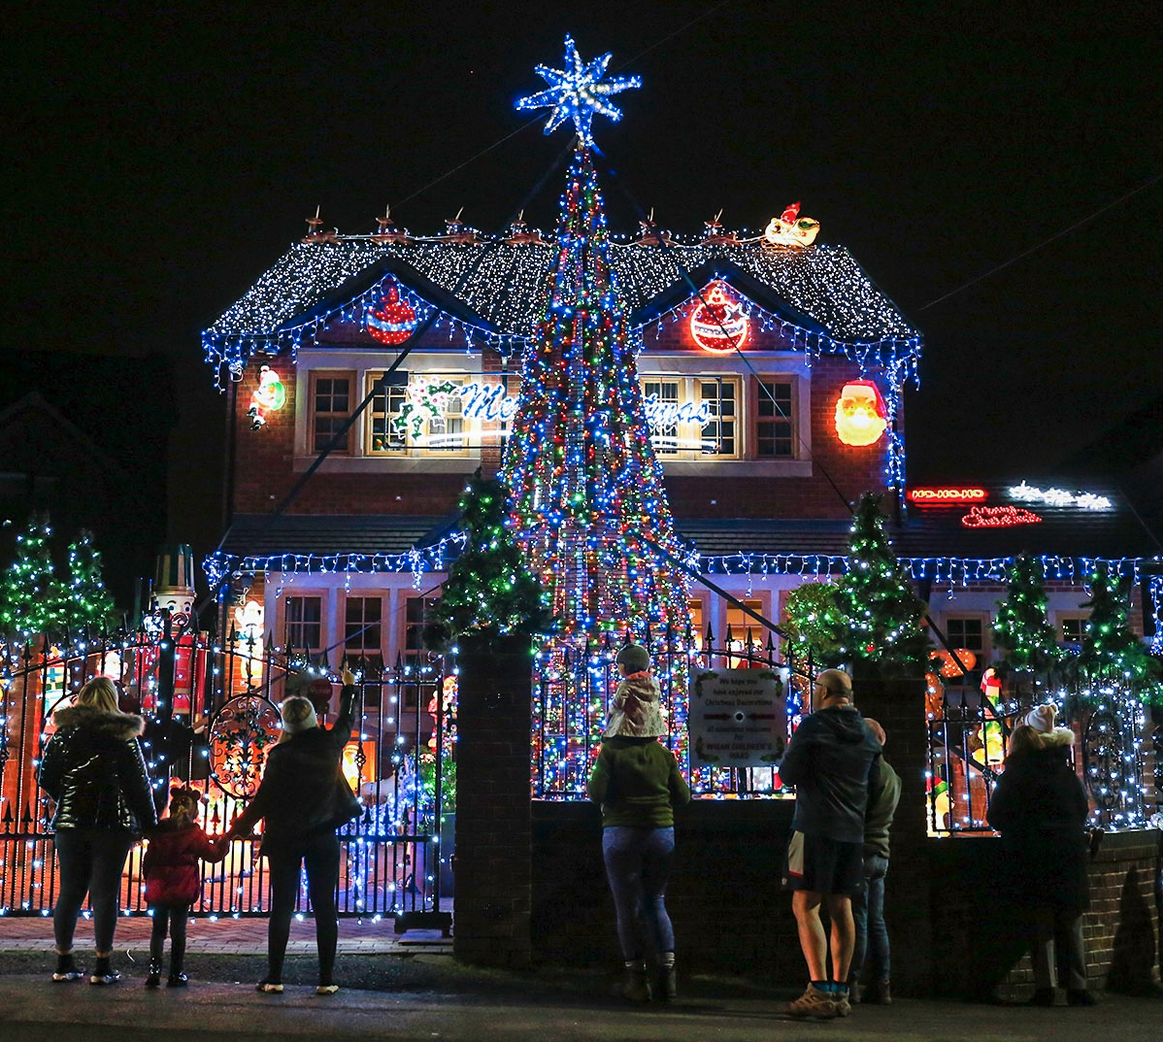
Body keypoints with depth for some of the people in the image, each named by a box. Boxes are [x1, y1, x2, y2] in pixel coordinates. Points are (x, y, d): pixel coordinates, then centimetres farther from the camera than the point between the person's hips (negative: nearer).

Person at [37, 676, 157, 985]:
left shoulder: (63, 734, 4)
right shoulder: (123, 737, -4)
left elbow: (45, 779, 8)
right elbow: (139, 784, -5)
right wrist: (148, 823, 1)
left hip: (70, 823, 3)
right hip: (113, 825, -3)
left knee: (70, 891, 10)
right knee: (106, 893, 0)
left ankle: (64, 964, 13)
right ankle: (102, 967, 1)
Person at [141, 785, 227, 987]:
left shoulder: (158, 831, 5)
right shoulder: (194, 834, -6)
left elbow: (148, 860, 11)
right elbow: (214, 854, 2)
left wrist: (148, 880, 22)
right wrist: (224, 841, 18)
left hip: (157, 889, 3)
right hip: (181, 891, -3)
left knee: (158, 929, 11)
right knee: (178, 931, 4)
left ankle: (154, 969, -1)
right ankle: (176, 973, 8)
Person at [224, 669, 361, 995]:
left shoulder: (280, 755, -9)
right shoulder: (330, 744, -1)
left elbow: (263, 799, -7)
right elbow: (347, 722, 21)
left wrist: (237, 830, 5)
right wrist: (349, 688, 37)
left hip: (285, 840, -2)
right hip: (324, 837, 2)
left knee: (281, 908, 4)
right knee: (325, 909, 4)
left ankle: (274, 978, 5)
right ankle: (326, 979, 3)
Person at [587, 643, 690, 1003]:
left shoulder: (610, 752, -6)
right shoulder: (664, 755, 3)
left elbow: (596, 792, -15)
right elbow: (682, 796, 5)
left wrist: (591, 784, 6)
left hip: (621, 833, -3)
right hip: (661, 832, 3)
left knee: (627, 907, 5)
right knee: (655, 901, 14)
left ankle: (636, 979, 7)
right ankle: (666, 972, 5)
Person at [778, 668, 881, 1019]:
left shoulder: (813, 726, -8)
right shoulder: (866, 732, 12)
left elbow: (789, 773, -9)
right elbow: (875, 782, 19)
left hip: (815, 828, -7)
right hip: (853, 831, 7)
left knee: (805, 906, -6)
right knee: (841, 907, 11)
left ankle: (819, 991, -15)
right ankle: (840, 992, 13)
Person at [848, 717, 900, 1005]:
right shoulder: (892, 775, 18)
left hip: (861, 850, -9)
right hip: (881, 853, 9)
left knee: (857, 920, -7)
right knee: (876, 921, 9)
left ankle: (851, 983, -7)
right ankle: (882, 985, 8)